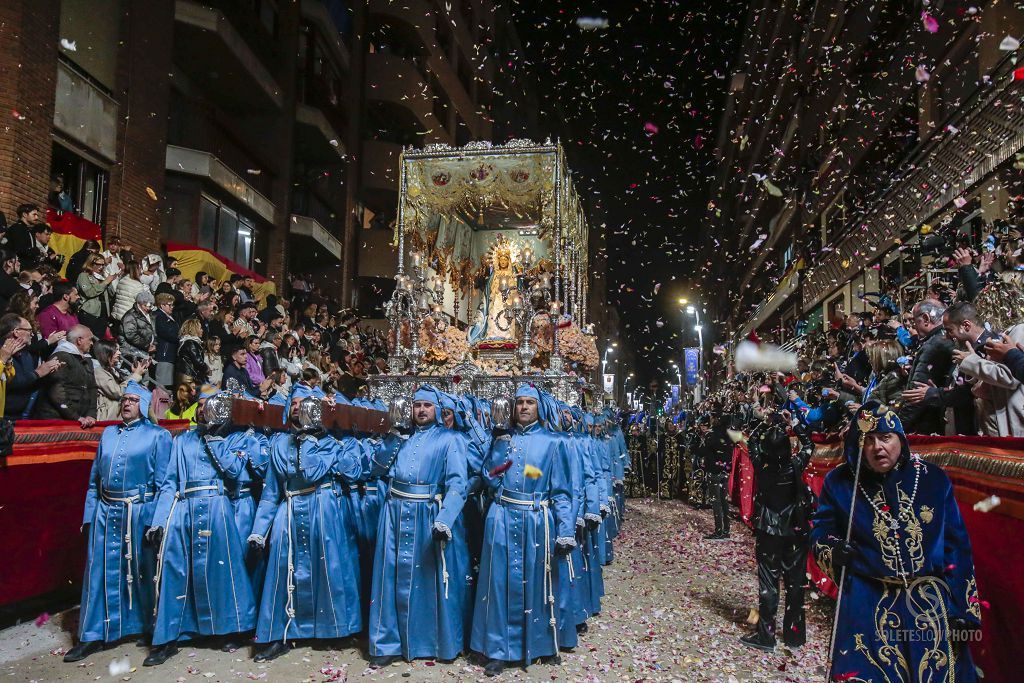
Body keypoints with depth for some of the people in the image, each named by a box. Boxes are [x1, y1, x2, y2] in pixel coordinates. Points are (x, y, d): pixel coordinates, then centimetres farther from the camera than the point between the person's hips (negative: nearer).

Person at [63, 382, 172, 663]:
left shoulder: (158, 435, -2)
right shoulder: (108, 433, 13)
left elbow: (162, 481, -6)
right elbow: (95, 478, 14)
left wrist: (156, 521, -12)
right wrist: (89, 515, 7)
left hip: (140, 512, -4)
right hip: (105, 512, 4)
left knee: (143, 571, 7)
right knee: (100, 572, 7)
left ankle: (152, 628, 23)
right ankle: (94, 635, 19)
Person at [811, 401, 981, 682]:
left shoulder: (934, 479, 0)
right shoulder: (840, 483, -1)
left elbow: (957, 548, 3)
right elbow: (820, 532, 6)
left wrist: (964, 609, -1)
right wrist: (833, 550, -17)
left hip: (932, 603, 1)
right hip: (868, 603, -1)